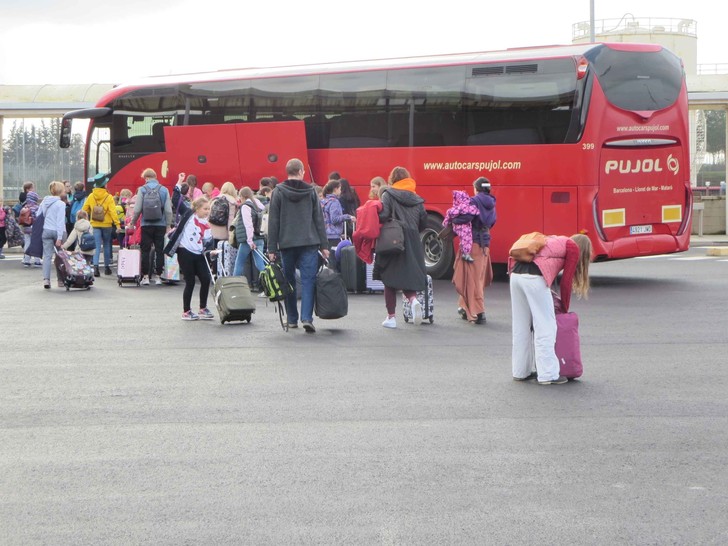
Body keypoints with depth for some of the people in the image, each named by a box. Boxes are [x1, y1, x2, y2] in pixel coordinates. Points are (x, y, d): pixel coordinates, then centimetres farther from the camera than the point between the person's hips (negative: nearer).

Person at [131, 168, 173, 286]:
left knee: (145, 251, 6)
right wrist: (168, 224, 6)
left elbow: (137, 209, -6)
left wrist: (133, 221, 8)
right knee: (159, 250, 7)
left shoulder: (142, 190, -4)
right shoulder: (164, 190, 0)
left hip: (146, 225, -1)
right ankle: (158, 276, 8)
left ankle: (145, 276, 6)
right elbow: (168, 210, -3)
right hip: (160, 225, 1)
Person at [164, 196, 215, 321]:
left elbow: (208, 242, 9)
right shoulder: (189, 216, -5)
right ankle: (186, 311, 13)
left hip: (198, 255, 5)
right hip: (185, 253, -5)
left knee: (206, 279, -1)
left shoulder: (207, 225, 10)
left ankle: (203, 308, 16)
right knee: (190, 282, -1)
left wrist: (211, 249, -8)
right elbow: (179, 230, -4)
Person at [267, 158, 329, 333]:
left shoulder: (278, 192, 2)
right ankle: (307, 318, -15)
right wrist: (324, 245, 8)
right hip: (309, 243, 0)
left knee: (289, 281, 11)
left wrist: (272, 248, 1)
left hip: (287, 244, 0)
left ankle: (292, 319, 16)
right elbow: (319, 220, 4)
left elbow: (273, 222, 0)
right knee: (308, 280, -3)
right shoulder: (310, 191, 4)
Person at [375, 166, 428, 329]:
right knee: (408, 277, 12)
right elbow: (423, 223, 10)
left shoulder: (388, 195, -4)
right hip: (413, 245, 3)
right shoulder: (417, 199, 9)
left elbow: (383, 216, -17)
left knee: (390, 279, 7)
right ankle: (413, 299, -18)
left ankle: (391, 317, 8)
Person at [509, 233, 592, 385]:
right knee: (545, 328, -1)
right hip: (534, 278, -8)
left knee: (521, 327, 15)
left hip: (516, 274, 8)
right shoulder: (573, 248, 12)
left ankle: (520, 372, 22)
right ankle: (548, 375, -1)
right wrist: (564, 309, 20)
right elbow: (566, 282, 8)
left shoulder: (554, 241, 33)